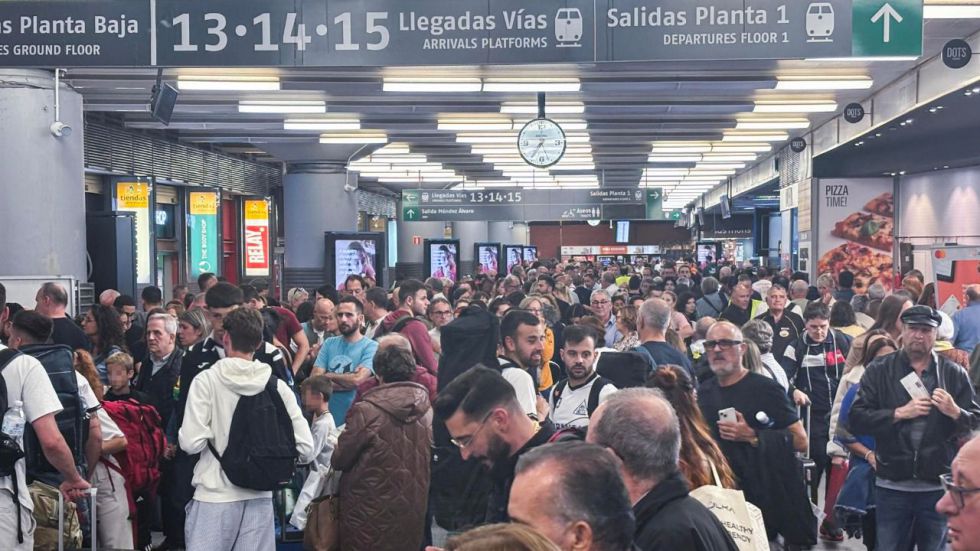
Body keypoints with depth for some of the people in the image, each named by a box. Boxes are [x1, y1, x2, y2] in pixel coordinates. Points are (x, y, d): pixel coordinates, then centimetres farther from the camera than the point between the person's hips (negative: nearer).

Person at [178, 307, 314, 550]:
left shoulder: (207, 379, -8)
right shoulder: (277, 385, 0)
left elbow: (191, 442, -14)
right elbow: (305, 448, -3)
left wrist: (212, 437, 8)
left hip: (215, 497, -3)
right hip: (260, 497, 3)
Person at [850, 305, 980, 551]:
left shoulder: (955, 374, 5)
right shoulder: (879, 371, 2)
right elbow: (857, 419, -6)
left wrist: (955, 412, -15)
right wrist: (900, 413, -15)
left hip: (939, 487, 1)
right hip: (892, 486, -1)